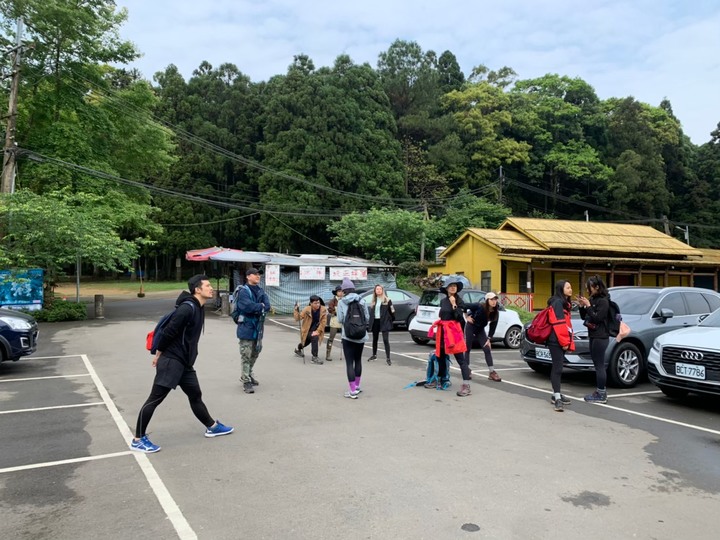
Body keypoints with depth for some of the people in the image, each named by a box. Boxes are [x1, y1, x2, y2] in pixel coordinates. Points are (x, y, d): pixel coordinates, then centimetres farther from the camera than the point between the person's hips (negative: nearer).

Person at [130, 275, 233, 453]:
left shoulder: (198, 308, 10)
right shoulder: (187, 308, -21)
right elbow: (169, 331, -21)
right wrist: (159, 354, -10)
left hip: (185, 363, 10)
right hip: (171, 361, -9)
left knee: (195, 395, 18)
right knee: (155, 399, -1)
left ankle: (212, 427, 32)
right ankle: (138, 440, 9)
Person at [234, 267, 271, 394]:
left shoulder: (260, 290, 10)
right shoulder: (243, 291, -12)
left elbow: (267, 306, -2)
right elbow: (248, 306, -25)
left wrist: (256, 309, -18)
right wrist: (261, 306, -11)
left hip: (258, 327, 8)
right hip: (246, 328, -7)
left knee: (255, 354, 18)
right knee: (246, 356, -3)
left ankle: (247, 376, 35)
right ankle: (246, 382, 5)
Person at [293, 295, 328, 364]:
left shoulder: (323, 310, -16)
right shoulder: (306, 309, -18)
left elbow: (323, 322, -14)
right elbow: (298, 318, -18)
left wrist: (318, 331, -20)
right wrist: (296, 310, -31)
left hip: (316, 330, 4)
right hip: (307, 330, -4)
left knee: (307, 342, 21)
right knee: (314, 338, -29)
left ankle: (298, 350, 56)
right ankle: (315, 357, -16)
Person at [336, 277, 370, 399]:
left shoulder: (341, 302, -6)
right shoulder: (362, 301, 2)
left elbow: (340, 319, -8)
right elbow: (367, 318, 3)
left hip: (348, 336, -4)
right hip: (361, 335, 4)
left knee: (349, 362, -1)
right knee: (358, 360, 18)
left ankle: (353, 391, -5)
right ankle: (357, 386, 30)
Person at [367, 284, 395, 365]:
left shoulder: (387, 300, -4)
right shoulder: (373, 301, 11)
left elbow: (391, 310, -2)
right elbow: (371, 311, 11)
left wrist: (392, 319, 1)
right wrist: (370, 323, 7)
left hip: (384, 322, -5)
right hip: (375, 321, 5)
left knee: (386, 340, -9)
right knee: (374, 339, 16)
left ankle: (388, 358, -8)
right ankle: (374, 355, 32)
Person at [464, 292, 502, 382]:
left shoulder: (495, 313, -12)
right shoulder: (480, 307, -26)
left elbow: (493, 326, -6)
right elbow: (465, 306, -20)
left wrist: (488, 339, -9)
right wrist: (467, 317, -13)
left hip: (480, 330, 5)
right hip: (471, 328, -4)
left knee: (487, 349, -4)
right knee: (467, 349, 3)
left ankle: (492, 372, -2)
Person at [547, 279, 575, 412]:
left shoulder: (564, 303, 19)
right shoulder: (557, 302, -13)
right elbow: (558, 324, -19)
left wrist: (569, 342, 15)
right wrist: (564, 342, -17)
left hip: (560, 341, 10)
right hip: (556, 341, -10)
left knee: (558, 367, 14)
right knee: (557, 368, -12)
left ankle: (556, 395, 22)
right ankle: (557, 398, -14)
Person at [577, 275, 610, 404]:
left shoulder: (603, 301, -12)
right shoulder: (592, 299, 13)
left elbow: (597, 318, -19)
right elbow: (584, 317, 16)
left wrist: (588, 305, -18)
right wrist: (581, 306, 1)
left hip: (600, 337, -9)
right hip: (593, 336, 9)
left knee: (599, 365, -6)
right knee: (598, 365, 14)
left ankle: (601, 395, -2)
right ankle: (601, 391, 22)